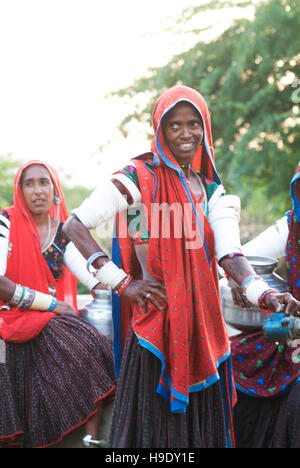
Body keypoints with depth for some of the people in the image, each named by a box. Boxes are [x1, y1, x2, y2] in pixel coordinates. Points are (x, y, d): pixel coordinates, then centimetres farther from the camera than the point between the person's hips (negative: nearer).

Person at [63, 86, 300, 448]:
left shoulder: (211, 189, 13)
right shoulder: (140, 177, -3)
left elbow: (228, 253, -1)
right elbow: (74, 226, -8)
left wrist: (264, 294, -19)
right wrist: (122, 282, -10)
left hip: (203, 325, 5)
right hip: (155, 323, -5)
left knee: (203, 424, 8)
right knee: (152, 422, -2)